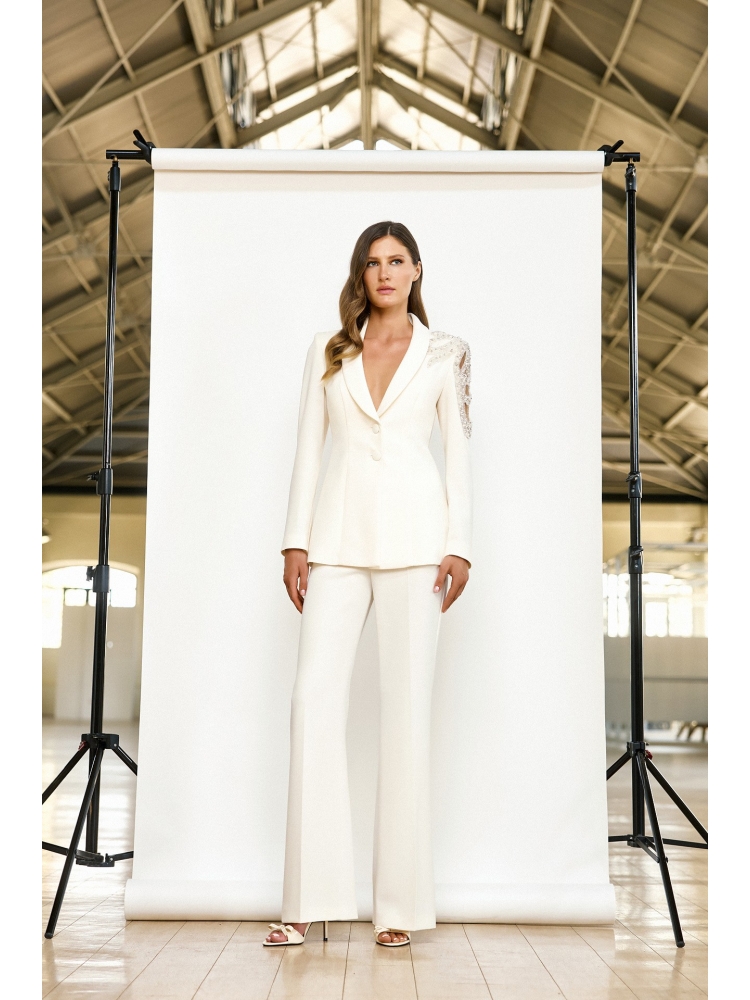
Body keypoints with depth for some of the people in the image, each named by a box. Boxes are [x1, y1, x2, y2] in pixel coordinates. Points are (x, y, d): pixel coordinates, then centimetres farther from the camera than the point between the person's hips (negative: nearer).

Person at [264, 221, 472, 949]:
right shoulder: (327, 352, 13)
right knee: (314, 696, -8)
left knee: (406, 703, -4)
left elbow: (459, 452, 4)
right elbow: (307, 448, 10)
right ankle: (312, 899, -2)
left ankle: (401, 902, 4)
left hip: (413, 532, -2)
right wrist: (294, 542, 1)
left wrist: (459, 547, -5)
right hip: (339, 533, 2)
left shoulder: (444, 354, 8)